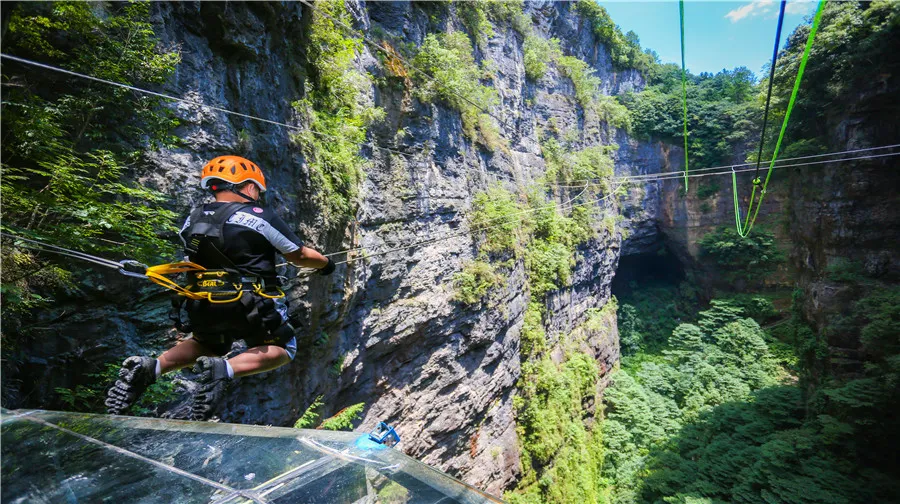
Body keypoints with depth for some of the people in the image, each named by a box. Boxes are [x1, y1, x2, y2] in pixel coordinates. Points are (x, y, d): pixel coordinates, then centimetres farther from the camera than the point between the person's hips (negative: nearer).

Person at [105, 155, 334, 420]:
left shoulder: (192, 219, 6)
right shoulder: (260, 215, -11)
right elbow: (299, 255, -4)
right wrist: (326, 263, 15)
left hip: (201, 306, 7)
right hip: (249, 305, -6)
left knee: (207, 345, 35)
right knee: (284, 349, 14)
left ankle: (149, 367, 8)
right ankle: (224, 369, -12)